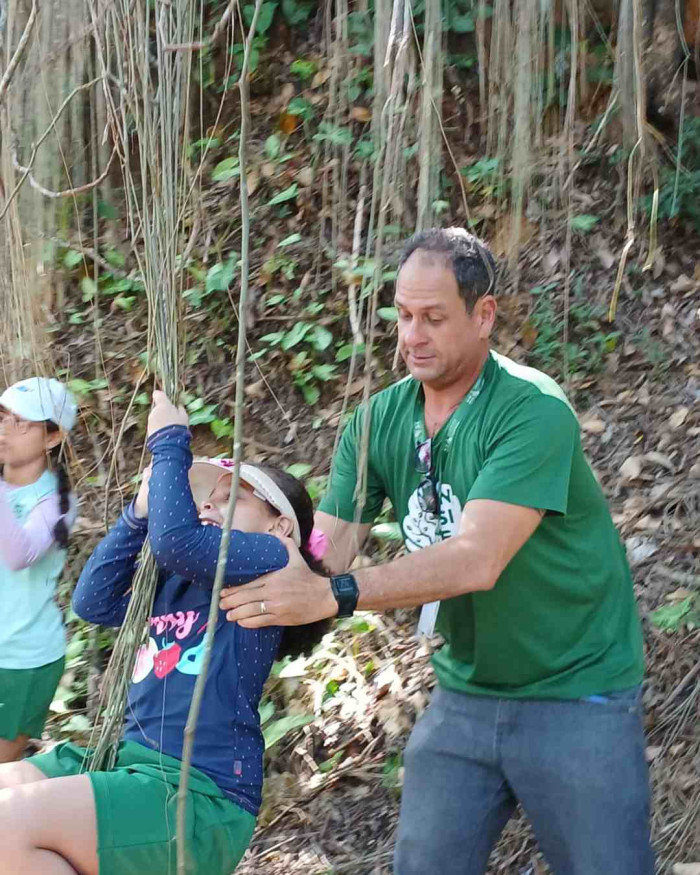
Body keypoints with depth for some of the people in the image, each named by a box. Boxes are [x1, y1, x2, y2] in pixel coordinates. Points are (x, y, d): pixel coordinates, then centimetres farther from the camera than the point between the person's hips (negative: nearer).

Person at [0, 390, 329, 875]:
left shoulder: (270, 561, -5)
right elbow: (94, 602, 15)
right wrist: (141, 508, 9)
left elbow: (177, 538, -20)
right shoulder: (177, 579, 21)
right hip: (131, 761, 9)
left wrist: (170, 443, -6)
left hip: (201, 795, -9)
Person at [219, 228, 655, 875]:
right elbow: (326, 549, -8)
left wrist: (333, 595, -40)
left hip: (574, 695, -5)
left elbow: (477, 560, -32)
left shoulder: (532, 410, -22)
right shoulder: (379, 421, -1)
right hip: (465, 694, 6)